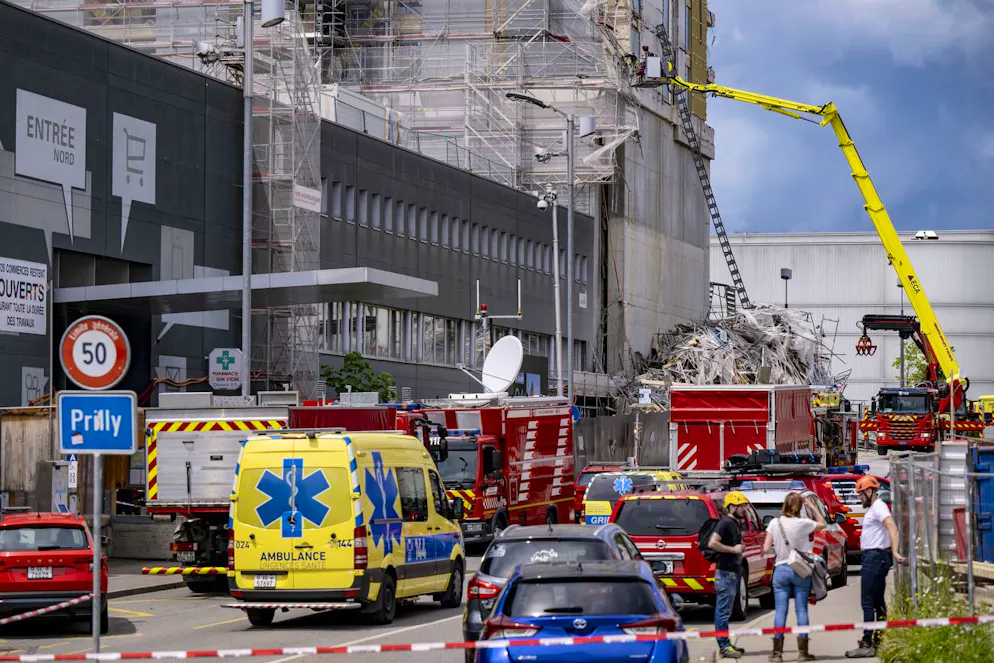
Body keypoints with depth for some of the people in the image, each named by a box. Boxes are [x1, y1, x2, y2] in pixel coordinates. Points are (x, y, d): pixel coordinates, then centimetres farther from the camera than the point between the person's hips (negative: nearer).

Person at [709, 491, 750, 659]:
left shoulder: (735, 524, 16)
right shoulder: (725, 523, -13)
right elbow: (712, 543, -24)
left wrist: (740, 548, 10)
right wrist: (733, 549, -19)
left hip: (733, 573, 10)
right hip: (725, 573, -10)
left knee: (724, 612, 14)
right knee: (723, 611, -7)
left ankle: (725, 645, 19)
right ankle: (724, 646, -7)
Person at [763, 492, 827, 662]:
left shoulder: (774, 523, -5)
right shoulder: (803, 523, -10)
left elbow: (766, 549, -5)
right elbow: (823, 524, 9)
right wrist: (812, 506, 9)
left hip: (780, 570, 1)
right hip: (801, 571, -1)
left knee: (780, 611, 3)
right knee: (801, 610, 4)